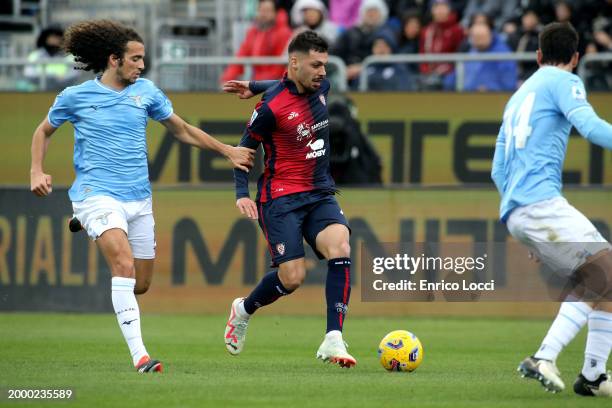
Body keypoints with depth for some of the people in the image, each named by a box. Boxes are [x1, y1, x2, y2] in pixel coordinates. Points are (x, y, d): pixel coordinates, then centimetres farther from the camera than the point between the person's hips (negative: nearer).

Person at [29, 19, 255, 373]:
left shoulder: (146, 91, 7)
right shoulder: (75, 97, -1)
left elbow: (183, 131, 18)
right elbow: (44, 131, 16)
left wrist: (228, 151, 14)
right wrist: (37, 171, 2)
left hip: (139, 198, 5)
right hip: (97, 194, -5)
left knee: (141, 284, 9)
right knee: (125, 266, -26)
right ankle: (139, 354, -28)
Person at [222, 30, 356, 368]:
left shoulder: (321, 87, 5)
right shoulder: (271, 107, -14)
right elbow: (244, 149, -1)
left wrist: (255, 88, 11)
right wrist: (242, 194, -12)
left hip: (320, 194, 6)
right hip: (281, 198, -6)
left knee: (340, 248, -23)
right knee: (292, 277, -11)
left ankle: (333, 341, -24)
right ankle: (243, 310, 22)